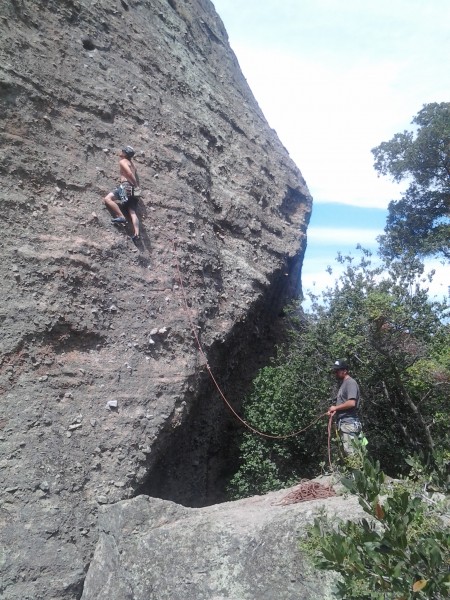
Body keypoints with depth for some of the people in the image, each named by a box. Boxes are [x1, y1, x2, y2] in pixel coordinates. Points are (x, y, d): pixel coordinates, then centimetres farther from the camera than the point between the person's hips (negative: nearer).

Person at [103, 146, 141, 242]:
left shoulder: (122, 161, 1)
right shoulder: (132, 163, 26)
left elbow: (130, 173, -14)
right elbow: (136, 177, 27)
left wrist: (136, 185, -12)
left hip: (126, 186, -9)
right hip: (132, 189, 9)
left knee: (107, 199, -17)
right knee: (132, 212, 0)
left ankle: (121, 217, -29)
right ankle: (136, 234, -12)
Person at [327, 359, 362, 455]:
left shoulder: (350, 382, -9)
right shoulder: (343, 384, 20)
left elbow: (351, 403, -21)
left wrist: (335, 407, -11)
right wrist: (334, 411, 7)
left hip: (348, 423, -10)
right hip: (343, 423, 10)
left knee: (350, 452, -12)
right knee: (347, 451, 10)